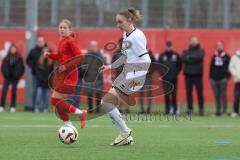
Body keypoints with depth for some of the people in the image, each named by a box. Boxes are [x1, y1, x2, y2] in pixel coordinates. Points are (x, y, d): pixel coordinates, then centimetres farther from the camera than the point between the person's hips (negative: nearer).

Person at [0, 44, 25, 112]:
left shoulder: (19, 58, 1)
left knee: (14, 92, 4)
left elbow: (22, 68, 2)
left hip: (15, 78, -1)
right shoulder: (6, 58, 4)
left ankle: (13, 107, 10)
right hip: (7, 77, 1)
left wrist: (18, 75, -7)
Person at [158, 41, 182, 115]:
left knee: (174, 94, -3)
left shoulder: (176, 55, 6)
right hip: (165, 78, 1)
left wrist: (176, 73, -2)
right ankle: (167, 109, 5)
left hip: (174, 78, -1)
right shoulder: (162, 56, 8)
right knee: (166, 95, 2)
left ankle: (174, 109, 0)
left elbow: (180, 66, 9)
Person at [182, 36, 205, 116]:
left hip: (198, 75, -2)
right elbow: (183, 58, -5)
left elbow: (199, 56, -15)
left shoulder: (201, 51, 7)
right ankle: (190, 108, 9)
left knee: (200, 92, -4)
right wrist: (194, 59, -12)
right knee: (189, 92, 3)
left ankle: (201, 108, -1)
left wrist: (189, 57, -8)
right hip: (188, 74, 2)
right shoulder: (186, 51, 13)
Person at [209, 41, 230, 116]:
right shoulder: (214, 56, 13)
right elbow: (211, 67, 15)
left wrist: (227, 76, -7)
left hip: (223, 79, -4)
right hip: (214, 79, 4)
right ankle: (218, 110, 11)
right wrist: (211, 77, 8)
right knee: (216, 96, 6)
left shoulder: (226, 57, 2)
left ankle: (224, 110, -2)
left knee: (223, 95, -5)